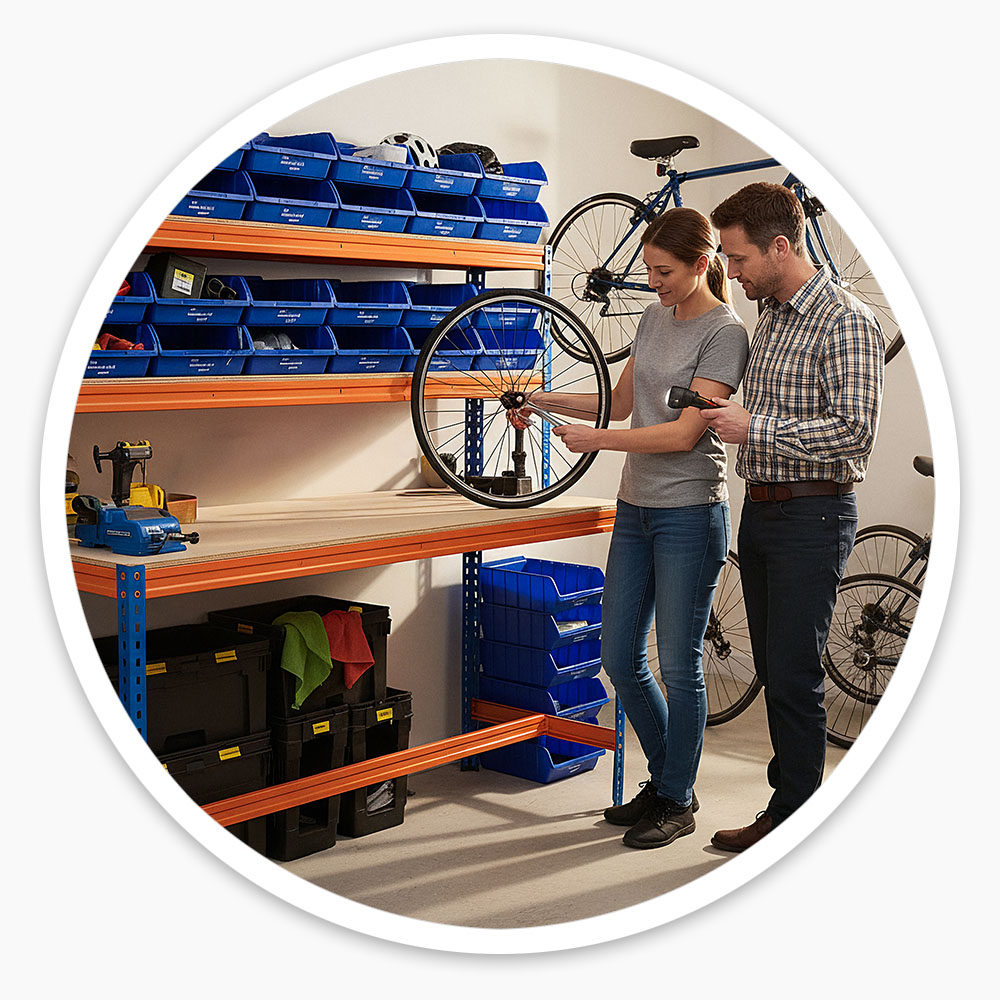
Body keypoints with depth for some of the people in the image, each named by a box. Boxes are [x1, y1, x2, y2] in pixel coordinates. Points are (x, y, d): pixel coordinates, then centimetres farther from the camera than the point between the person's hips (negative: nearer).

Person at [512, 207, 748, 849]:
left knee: (679, 665, 1)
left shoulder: (725, 333, -10)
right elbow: (622, 402, 21)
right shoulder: (655, 317, 13)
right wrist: (553, 402, 9)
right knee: (620, 660, 11)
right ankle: (665, 778, 29)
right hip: (636, 510, 8)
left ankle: (678, 801, 18)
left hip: (690, 513, -8)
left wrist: (596, 439, -16)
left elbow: (685, 433, -18)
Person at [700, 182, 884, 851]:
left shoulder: (845, 321, -13)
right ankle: (788, 801, 24)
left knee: (794, 678, -4)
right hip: (761, 510, 9)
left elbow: (855, 431, -21)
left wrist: (755, 428, -18)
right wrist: (728, 420, 11)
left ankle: (794, 826, 7)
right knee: (773, 672, 13)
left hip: (813, 515, -9)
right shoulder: (771, 318, 15)